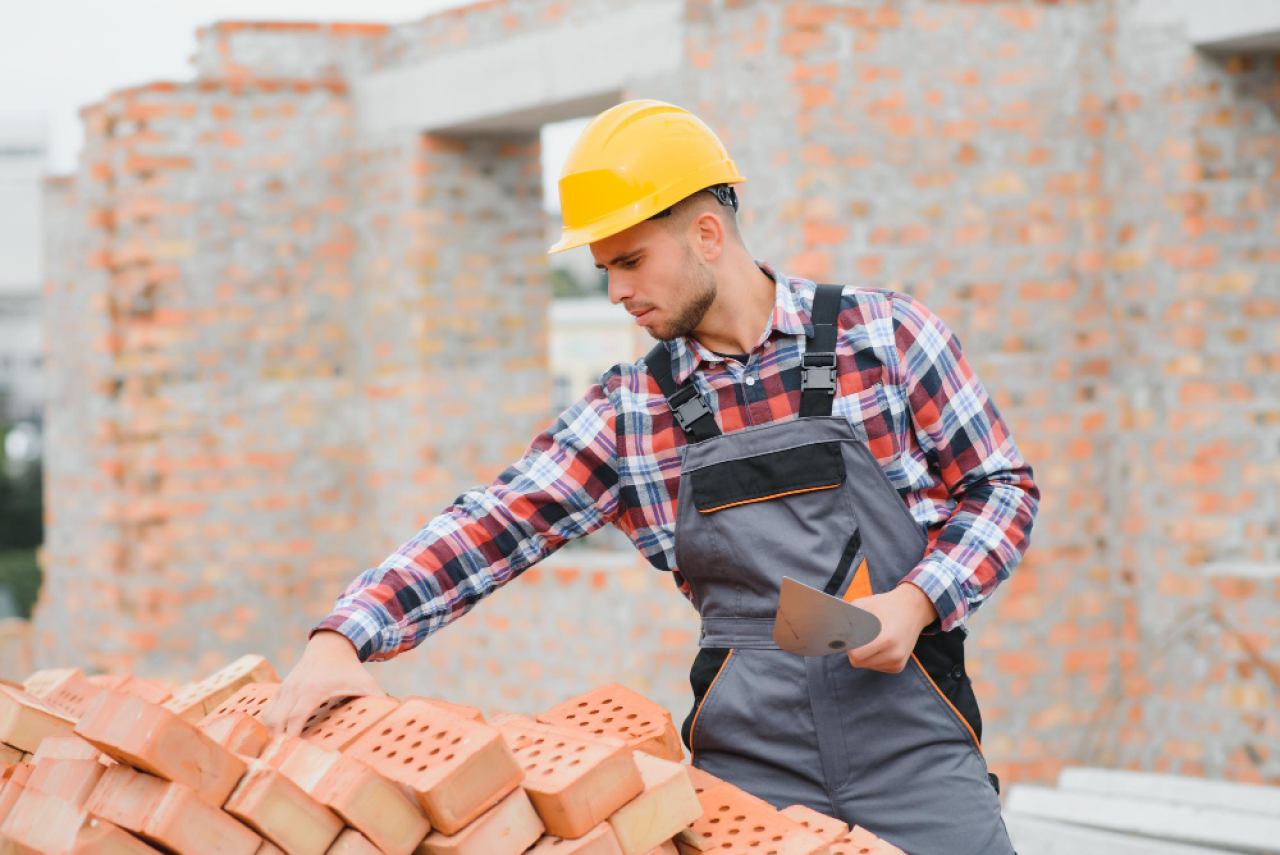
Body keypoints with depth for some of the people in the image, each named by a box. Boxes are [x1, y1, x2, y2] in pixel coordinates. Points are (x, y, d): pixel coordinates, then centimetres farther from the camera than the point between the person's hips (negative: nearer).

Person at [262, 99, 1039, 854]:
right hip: (748, 763, 2)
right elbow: (492, 527, 2)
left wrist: (914, 602, -12)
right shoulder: (629, 412, 6)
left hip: (910, 742, -2)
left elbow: (1002, 487, 4)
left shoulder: (886, 335, -1)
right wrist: (342, 638, -11)